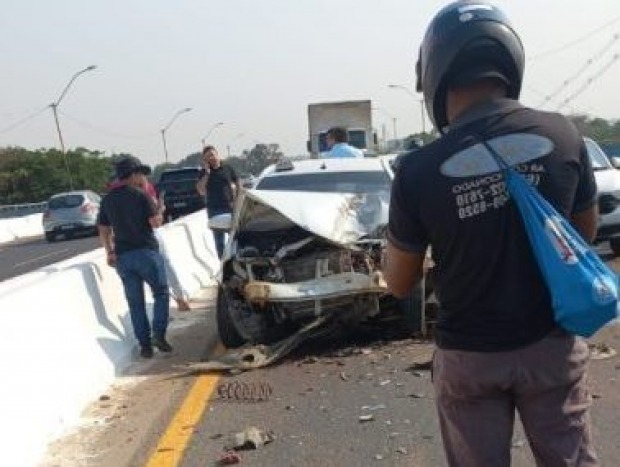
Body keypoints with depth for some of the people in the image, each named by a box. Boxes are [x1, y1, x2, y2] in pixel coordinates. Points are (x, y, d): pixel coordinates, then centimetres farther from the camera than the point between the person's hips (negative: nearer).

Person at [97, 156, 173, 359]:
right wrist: (154, 204, 5)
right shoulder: (141, 195, -8)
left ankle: (145, 344, 10)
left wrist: (110, 252, 20)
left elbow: (103, 230, 12)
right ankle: (159, 335, -2)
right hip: (146, 251, -5)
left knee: (135, 302, 9)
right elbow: (156, 222, -10)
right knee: (161, 292, 9)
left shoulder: (107, 200, 8)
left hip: (122, 256, 5)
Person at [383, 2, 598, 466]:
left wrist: (399, 227, 10)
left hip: (469, 356, -1)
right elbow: (587, 231, 6)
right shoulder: (563, 135, -12)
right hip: (552, 343, 2)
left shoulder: (420, 170, -19)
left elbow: (399, 284, -5)